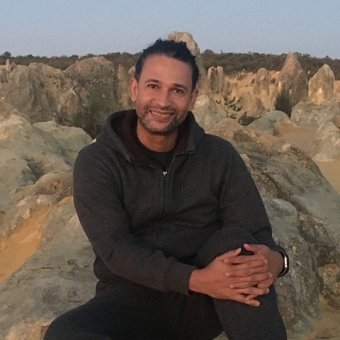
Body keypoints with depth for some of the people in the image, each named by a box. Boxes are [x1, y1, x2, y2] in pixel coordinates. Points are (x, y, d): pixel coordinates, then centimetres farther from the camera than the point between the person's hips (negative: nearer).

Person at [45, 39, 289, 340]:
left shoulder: (220, 156, 3)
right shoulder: (95, 163, -4)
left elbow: (256, 233, -3)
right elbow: (115, 249, -15)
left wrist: (274, 259, -29)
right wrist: (196, 279, -30)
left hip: (203, 303, 1)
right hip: (133, 299, -1)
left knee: (234, 239, -30)